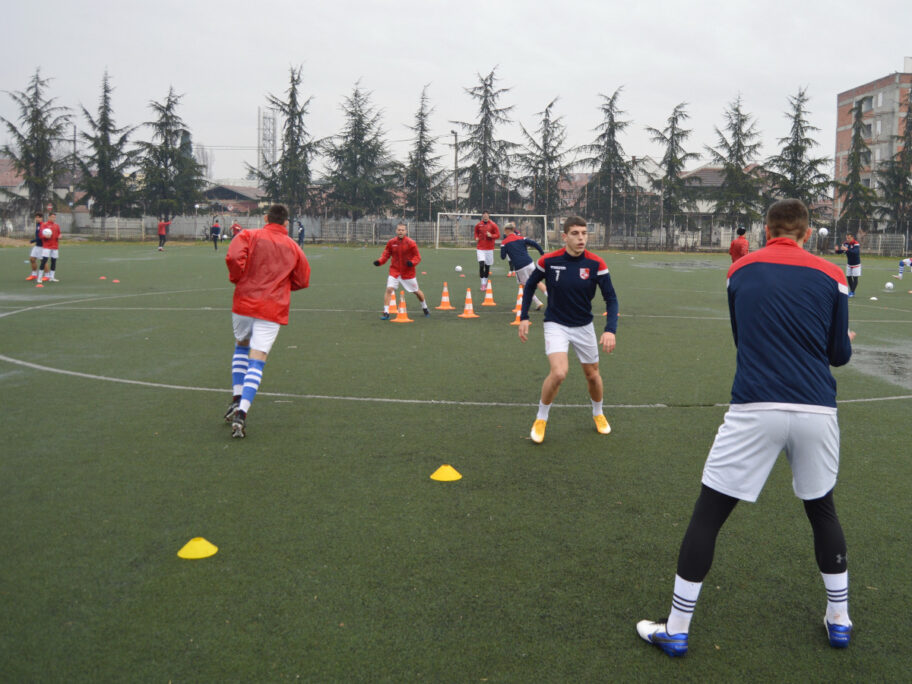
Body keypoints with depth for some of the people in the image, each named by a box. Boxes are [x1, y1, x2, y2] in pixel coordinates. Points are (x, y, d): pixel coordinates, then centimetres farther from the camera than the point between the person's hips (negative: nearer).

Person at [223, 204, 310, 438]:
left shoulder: (249, 236, 2)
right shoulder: (293, 247, 9)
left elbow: (234, 256, -15)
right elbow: (302, 280, 11)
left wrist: (238, 279, 1)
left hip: (244, 302, 1)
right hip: (273, 309, -1)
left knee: (241, 347, 26)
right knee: (257, 362, -3)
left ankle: (237, 400, 20)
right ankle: (241, 412, -18)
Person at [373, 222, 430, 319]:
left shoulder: (411, 243, -11)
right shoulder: (391, 242, -3)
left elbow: (417, 257, -8)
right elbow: (386, 254, 5)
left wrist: (412, 262, -29)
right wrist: (379, 261, -13)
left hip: (408, 272, -1)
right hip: (394, 271, 1)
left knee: (417, 291, 13)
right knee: (389, 289, -18)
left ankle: (425, 308, 39)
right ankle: (386, 313, -11)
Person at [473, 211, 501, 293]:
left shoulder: (493, 225, -3)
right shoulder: (478, 225, 4)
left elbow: (498, 235, -1)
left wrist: (491, 235, -19)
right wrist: (476, 238, 1)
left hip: (489, 248, 0)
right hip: (480, 248, 0)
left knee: (487, 266, 6)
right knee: (481, 264, -16)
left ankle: (485, 282, 24)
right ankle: (483, 284, -10)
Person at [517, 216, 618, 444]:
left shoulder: (596, 264, -14)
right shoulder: (548, 261, -15)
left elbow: (611, 298, -11)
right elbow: (530, 285, 3)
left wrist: (610, 329, -25)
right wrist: (524, 317, -2)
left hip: (584, 326, 2)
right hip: (556, 324, -2)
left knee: (592, 374, 14)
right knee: (558, 373, -22)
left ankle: (598, 414, 44)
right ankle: (541, 419, 1)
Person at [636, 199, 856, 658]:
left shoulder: (740, 270, 7)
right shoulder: (831, 276, 6)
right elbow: (839, 354, 12)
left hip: (755, 409, -2)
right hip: (817, 410, 2)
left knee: (707, 513, 7)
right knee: (822, 509, 25)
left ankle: (676, 629, 12)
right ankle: (839, 619, 36)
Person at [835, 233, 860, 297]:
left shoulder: (856, 244, -22)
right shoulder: (845, 244, -7)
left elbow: (856, 252, -40)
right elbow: (840, 252, -8)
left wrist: (847, 249, -55)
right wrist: (837, 250, -32)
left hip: (856, 264, -5)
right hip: (849, 264, 5)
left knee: (855, 278, -7)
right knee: (849, 277, 6)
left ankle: (852, 292, -3)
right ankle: (851, 291, 18)